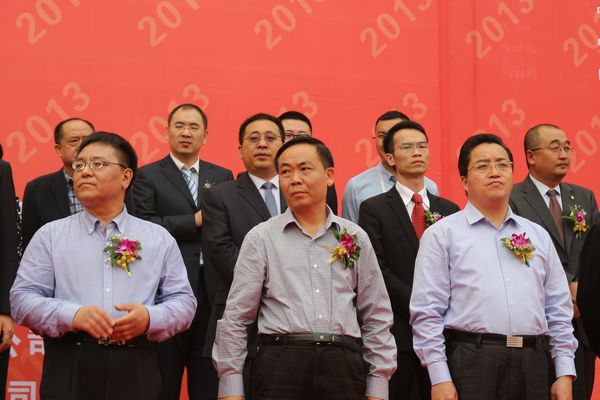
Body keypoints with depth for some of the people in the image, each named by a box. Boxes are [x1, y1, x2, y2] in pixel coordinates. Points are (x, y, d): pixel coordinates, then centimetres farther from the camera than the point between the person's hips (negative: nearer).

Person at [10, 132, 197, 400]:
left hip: (136, 370, 1)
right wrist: (72, 315, -16)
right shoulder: (50, 235, 8)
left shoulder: (159, 238, 10)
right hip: (69, 370, -1)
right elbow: (22, 299, 1)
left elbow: (183, 301, 7)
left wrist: (150, 318, -13)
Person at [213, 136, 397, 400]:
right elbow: (236, 319, 4)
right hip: (281, 363, -1)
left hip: (344, 365, 2)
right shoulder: (261, 238, 6)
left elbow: (376, 318, 13)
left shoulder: (355, 237, 12)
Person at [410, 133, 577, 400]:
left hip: (534, 365, 4)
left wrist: (565, 374, 7)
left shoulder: (538, 236, 16)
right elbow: (427, 313, -3)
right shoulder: (442, 234, 3)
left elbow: (558, 312, 15)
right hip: (472, 363, -4)